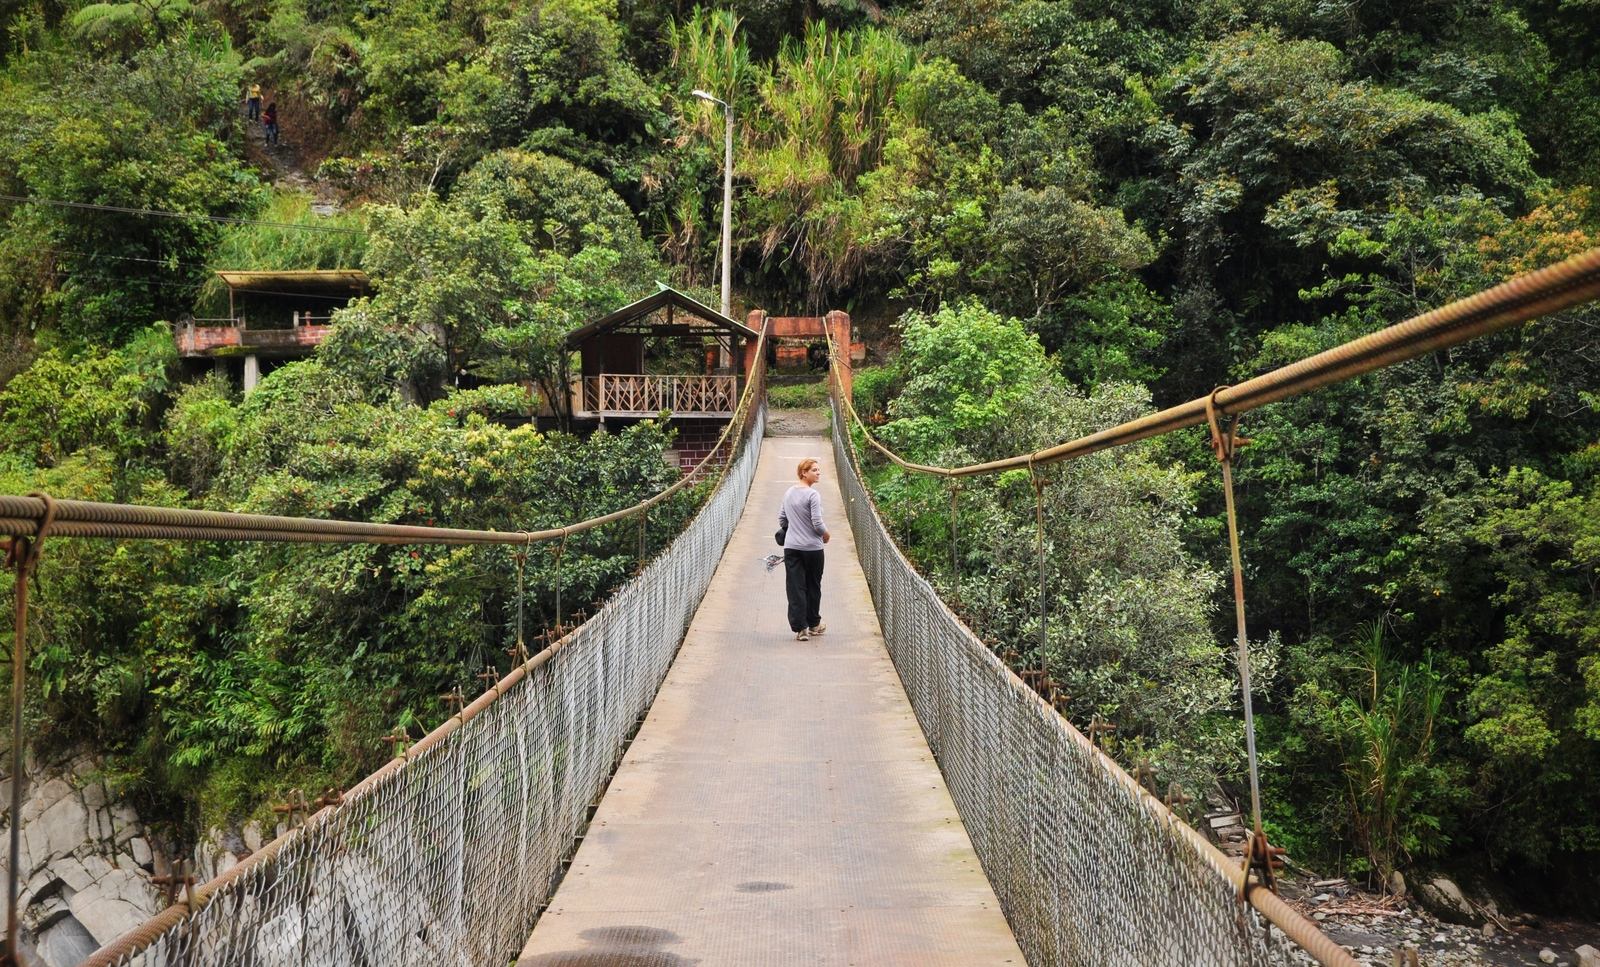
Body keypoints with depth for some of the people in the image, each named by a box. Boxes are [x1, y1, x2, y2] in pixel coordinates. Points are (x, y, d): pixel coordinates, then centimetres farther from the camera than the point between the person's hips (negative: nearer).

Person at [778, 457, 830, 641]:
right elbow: (817, 523, -18)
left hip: (791, 547, 5)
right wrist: (826, 535, 1)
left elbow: (781, 519, 12)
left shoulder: (789, 493, 5)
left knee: (795, 587, 3)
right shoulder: (813, 495, -15)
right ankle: (813, 625, 26)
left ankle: (799, 628, 0)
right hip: (812, 548, -5)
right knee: (813, 586, 13)